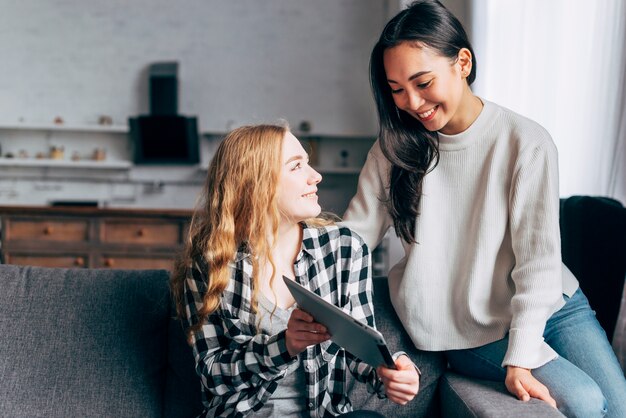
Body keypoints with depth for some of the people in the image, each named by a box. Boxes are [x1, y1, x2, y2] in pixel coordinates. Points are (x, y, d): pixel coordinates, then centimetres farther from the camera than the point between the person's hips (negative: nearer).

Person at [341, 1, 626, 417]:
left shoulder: (527, 142, -11)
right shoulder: (394, 149, -3)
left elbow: (538, 256, -14)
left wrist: (519, 357, -22)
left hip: (550, 303, 1)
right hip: (472, 330, -1)